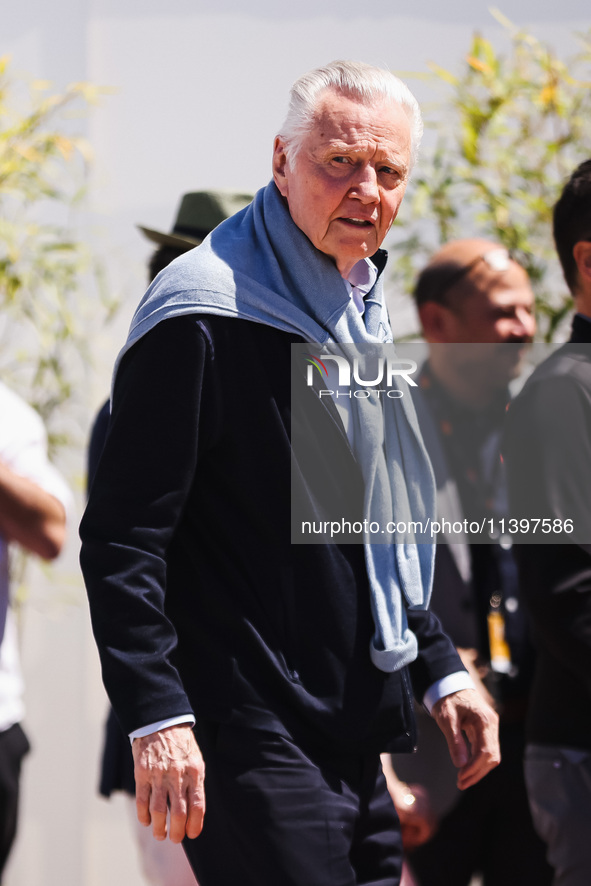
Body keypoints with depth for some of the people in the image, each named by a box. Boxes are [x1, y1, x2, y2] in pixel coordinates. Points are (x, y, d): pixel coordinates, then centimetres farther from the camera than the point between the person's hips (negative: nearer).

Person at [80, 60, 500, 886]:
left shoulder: (360, 313, 16)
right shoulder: (206, 314, -12)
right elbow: (121, 538, -17)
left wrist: (440, 671, 19)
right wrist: (156, 716, -24)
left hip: (354, 746, 9)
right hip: (254, 747, -9)